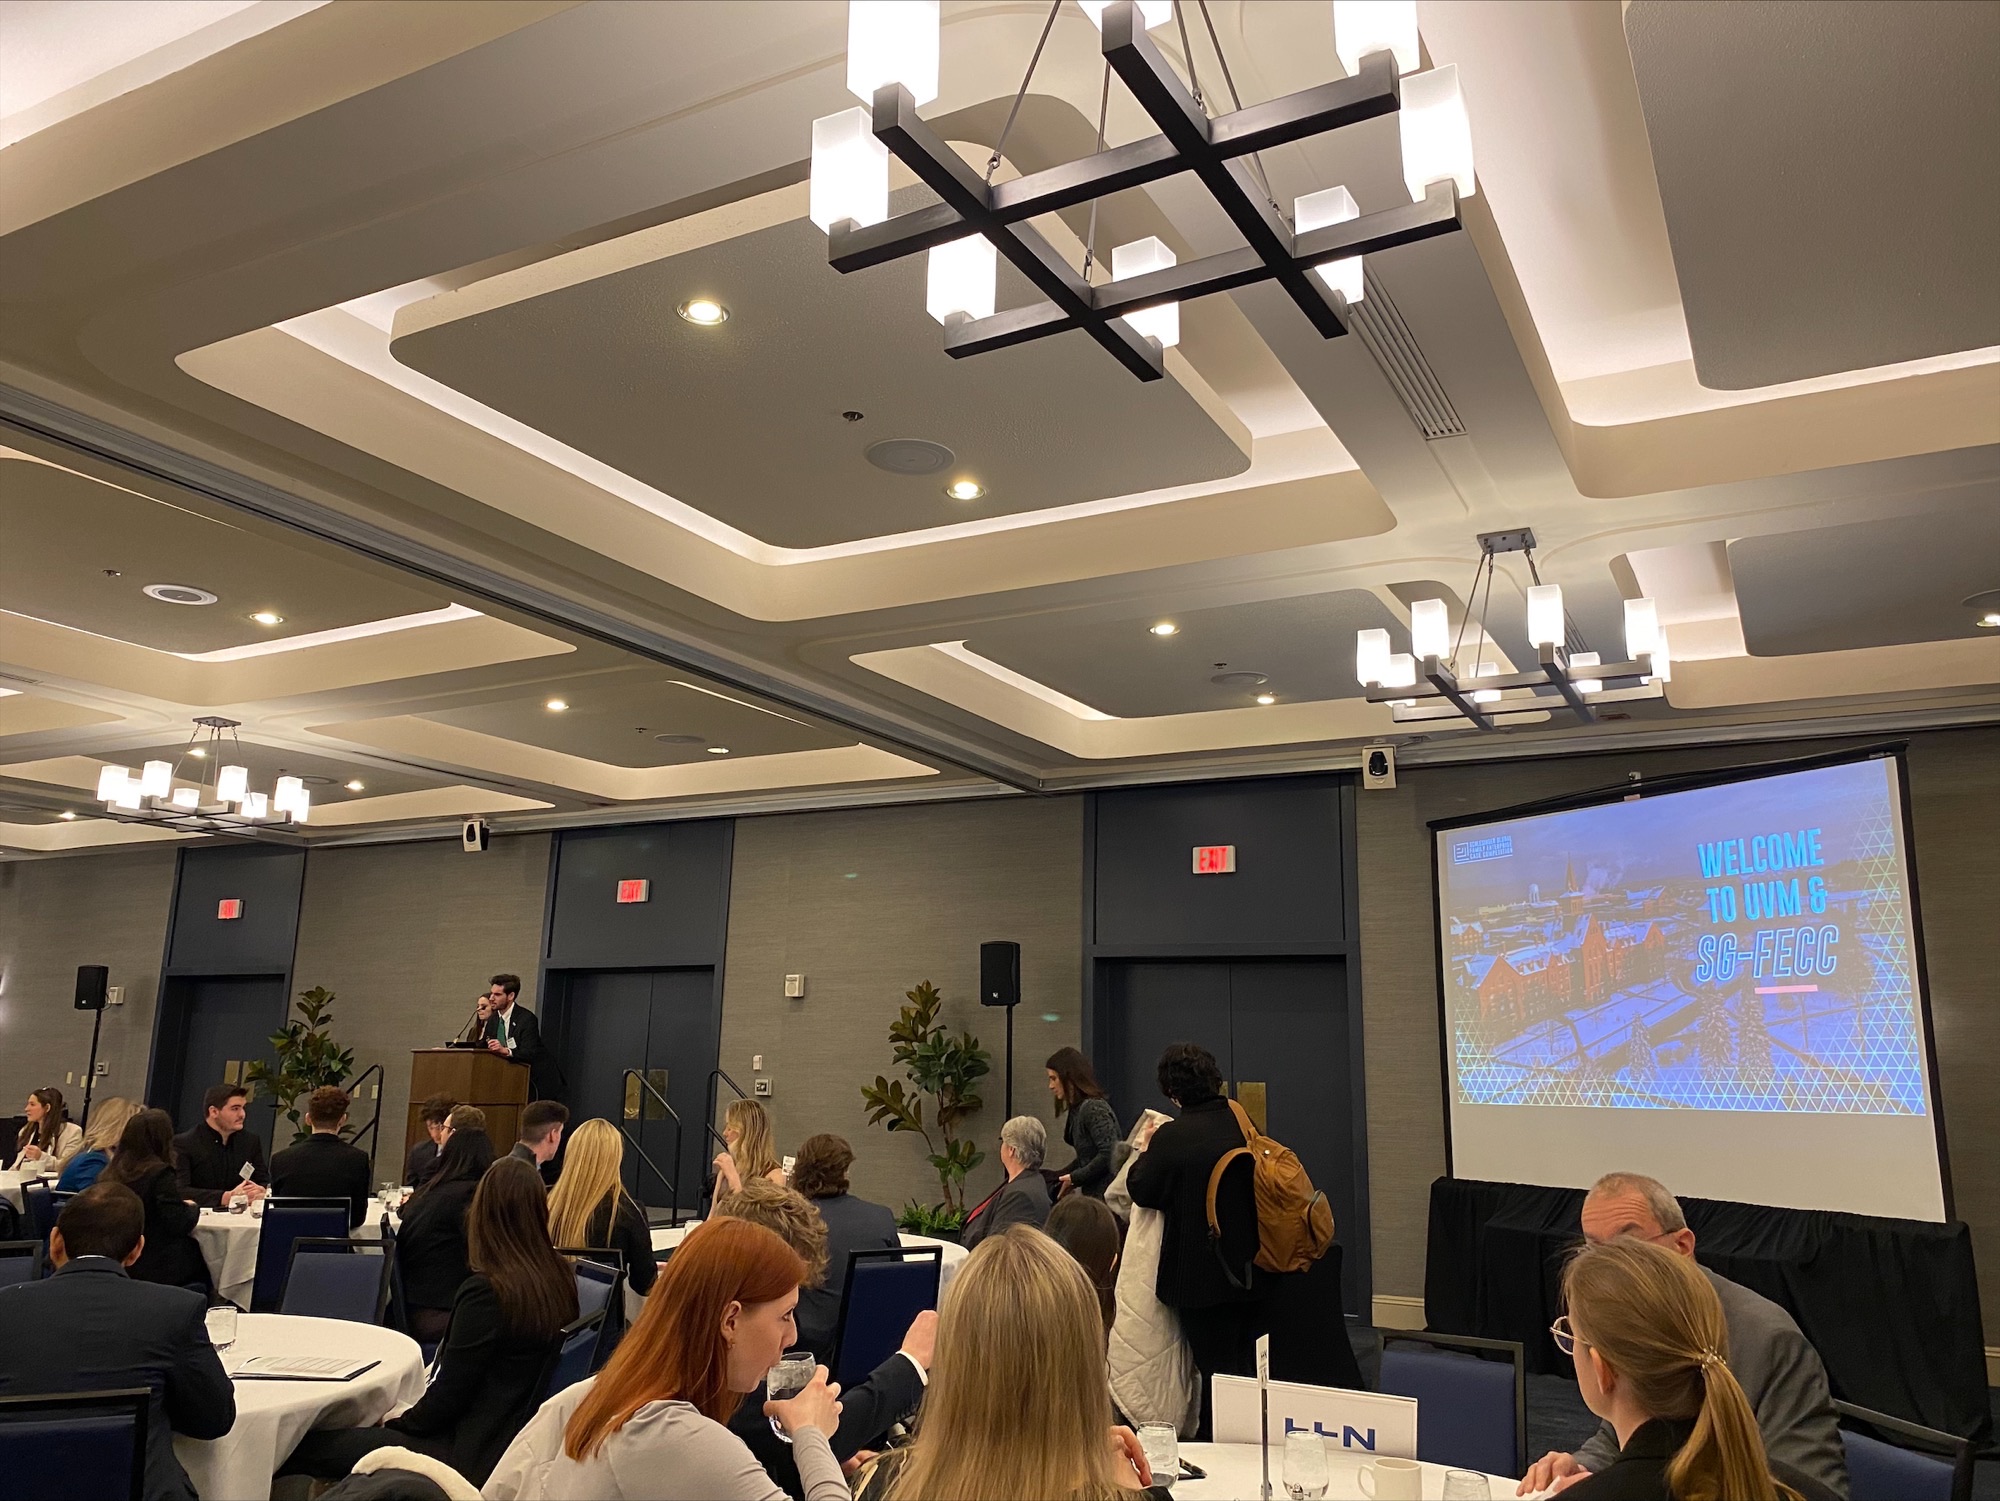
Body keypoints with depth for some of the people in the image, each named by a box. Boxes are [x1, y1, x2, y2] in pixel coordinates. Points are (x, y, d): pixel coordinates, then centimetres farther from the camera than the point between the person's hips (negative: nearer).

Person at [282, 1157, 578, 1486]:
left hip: (472, 1456, -9)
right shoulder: (561, 1280, 1)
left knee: (303, 1444, -6)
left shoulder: (485, 1292, -21)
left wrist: (399, 1422, 5)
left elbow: (447, 1395, -14)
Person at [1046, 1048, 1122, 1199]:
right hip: (1092, 1194, 9)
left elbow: (1108, 1155, -22)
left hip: (1105, 1194, -9)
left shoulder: (1094, 1109, -15)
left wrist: (1075, 1178, -15)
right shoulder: (1076, 1110, 13)